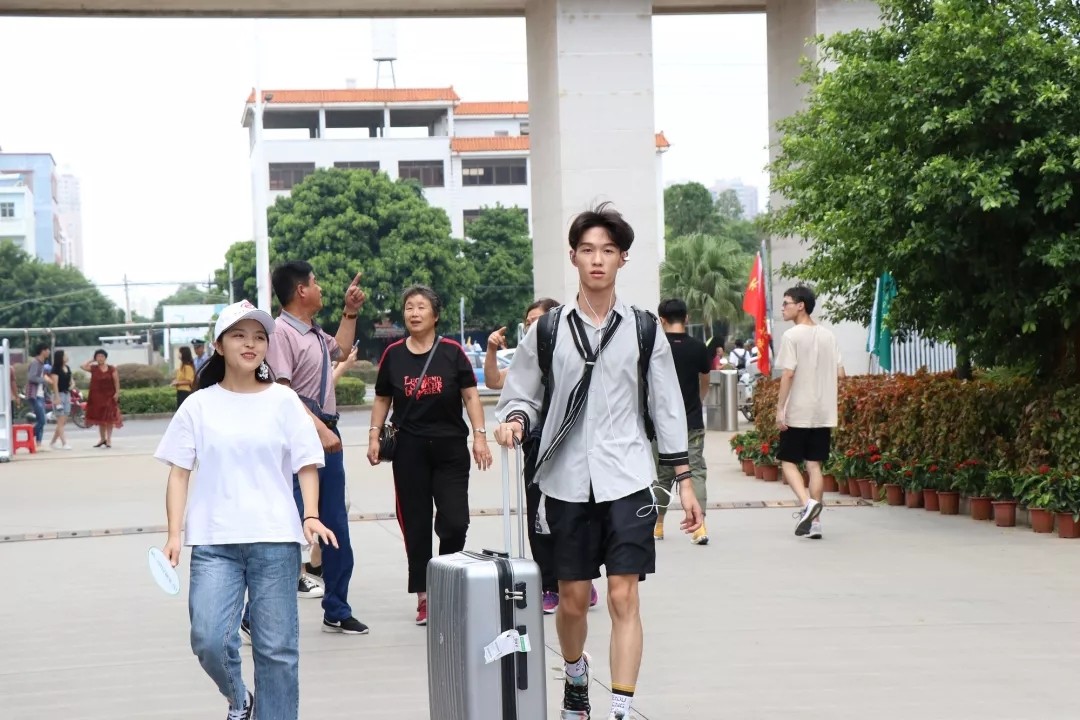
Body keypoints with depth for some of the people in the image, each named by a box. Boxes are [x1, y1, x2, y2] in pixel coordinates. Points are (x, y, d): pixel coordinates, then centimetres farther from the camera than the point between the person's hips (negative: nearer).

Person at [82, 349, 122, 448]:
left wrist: (117, 392, -11)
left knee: (109, 418, -3)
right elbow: (83, 366, -13)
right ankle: (102, 439, 22)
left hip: (109, 396, -2)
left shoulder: (112, 369, 0)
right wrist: (92, 361, -2)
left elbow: (116, 381, -2)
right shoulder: (93, 368, 3)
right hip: (97, 396, 2)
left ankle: (108, 439, 2)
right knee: (99, 418, 11)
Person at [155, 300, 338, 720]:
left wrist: (311, 516, -11)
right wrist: (174, 535, -4)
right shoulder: (199, 406, 6)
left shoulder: (283, 401, 6)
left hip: (275, 541, 0)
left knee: (276, 648, 0)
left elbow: (307, 465, 5)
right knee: (209, 641, -11)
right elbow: (179, 473, 6)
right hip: (213, 543, 0)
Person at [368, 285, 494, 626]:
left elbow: (470, 395, 1)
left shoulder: (452, 352, -2)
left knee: (455, 521, -5)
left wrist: (480, 436, -4)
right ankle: (424, 596, 11)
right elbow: (382, 399, 13)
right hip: (409, 448, 1)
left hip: (450, 447, -1)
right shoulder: (393, 354, 4)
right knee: (416, 524, 4)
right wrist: (375, 435, 7)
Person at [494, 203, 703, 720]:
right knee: (572, 599, 9)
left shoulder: (643, 330, 4)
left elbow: (667, 408, 7)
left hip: (627, 481, -1)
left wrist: (684, 481, 5)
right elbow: (520, 396, 10)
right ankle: (575, 677, 38)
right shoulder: (548, 331, 4)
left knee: (623, 599, -7)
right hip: (566, 481, 1)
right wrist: (514, 420, -14)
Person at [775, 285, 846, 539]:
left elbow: (788, 374, -16)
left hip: (797, 413, -6)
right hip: (824, 412, 6)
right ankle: (814, 521, 6)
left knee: (788, 461, 5)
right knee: (814, 464, 9)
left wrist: (780, 408, -12)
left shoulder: (792, 336, -10)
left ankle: (807, 503, -16)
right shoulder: (828, 336, 9)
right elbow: (840, 373, 9)